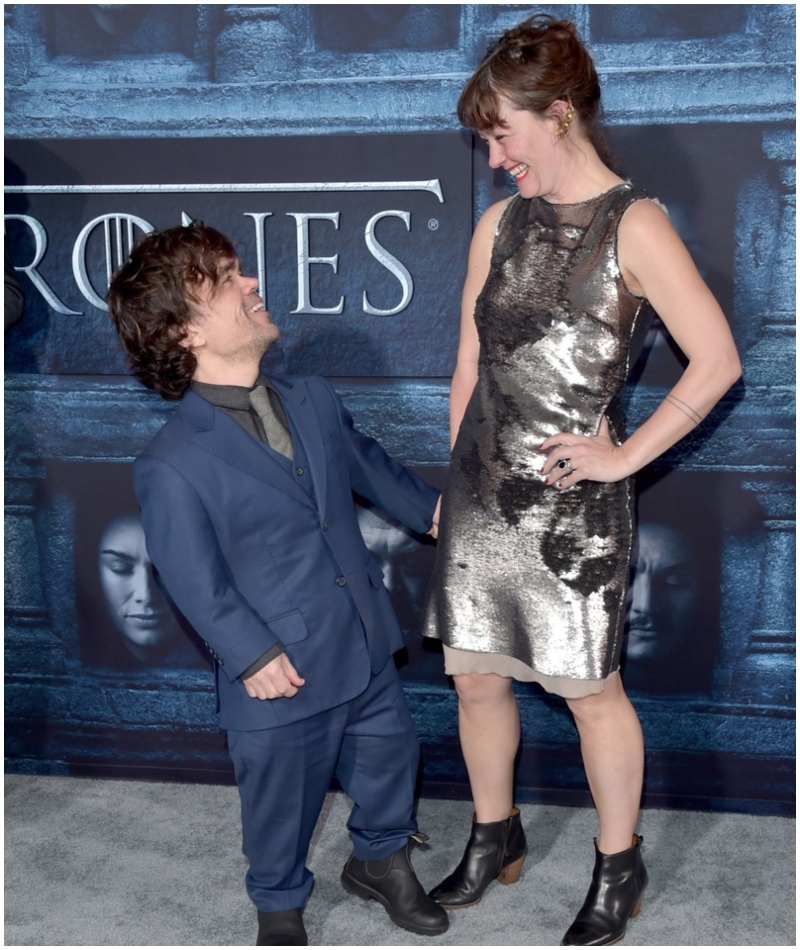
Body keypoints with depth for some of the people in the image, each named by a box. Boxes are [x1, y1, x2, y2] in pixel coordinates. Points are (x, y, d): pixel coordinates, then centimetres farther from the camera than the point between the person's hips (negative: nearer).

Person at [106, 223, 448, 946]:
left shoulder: (314, 400, -1)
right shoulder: (173, 466, -22)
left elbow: (367, 464, 18)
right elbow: (195, 581, -15)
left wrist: (428, 507, 16)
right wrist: (251, 654, -19)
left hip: (367, 650, 6)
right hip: (281, 679, -6)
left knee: (388, 758, 24)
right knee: (282, 801, 16)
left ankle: (381, 859, 54)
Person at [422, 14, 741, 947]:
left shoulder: (633, 225, -10)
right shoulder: (499, 224, 7)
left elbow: (717, 360, -15)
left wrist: (625, 454, -13)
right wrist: (457, 477, 14)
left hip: (572, 506, -5)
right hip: (479, 494, 5)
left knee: (590, 690, 8)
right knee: (475, 678, 14)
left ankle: (619, 866, 31)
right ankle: (494, 838, 38)